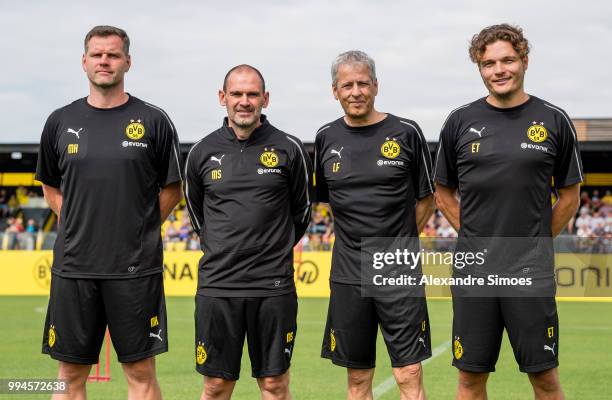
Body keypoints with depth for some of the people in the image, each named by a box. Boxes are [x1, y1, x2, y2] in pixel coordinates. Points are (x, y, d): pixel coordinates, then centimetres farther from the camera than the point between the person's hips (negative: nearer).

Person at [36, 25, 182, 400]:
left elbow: (171, 190, 8)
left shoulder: (153, 121, 0)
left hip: (136, 268, -2)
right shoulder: (61, 121, 7)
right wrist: (80, 226, 8)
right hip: (73, 267, 2)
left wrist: (140, 229, 2)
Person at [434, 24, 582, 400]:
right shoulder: (461, 122, 4)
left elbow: (570, 198, 8)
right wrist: (474, 235, 5)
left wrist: (535, 241, 3)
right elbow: (444, 193, 14)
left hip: (531, 271, -1)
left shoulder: (554, 121, 1)